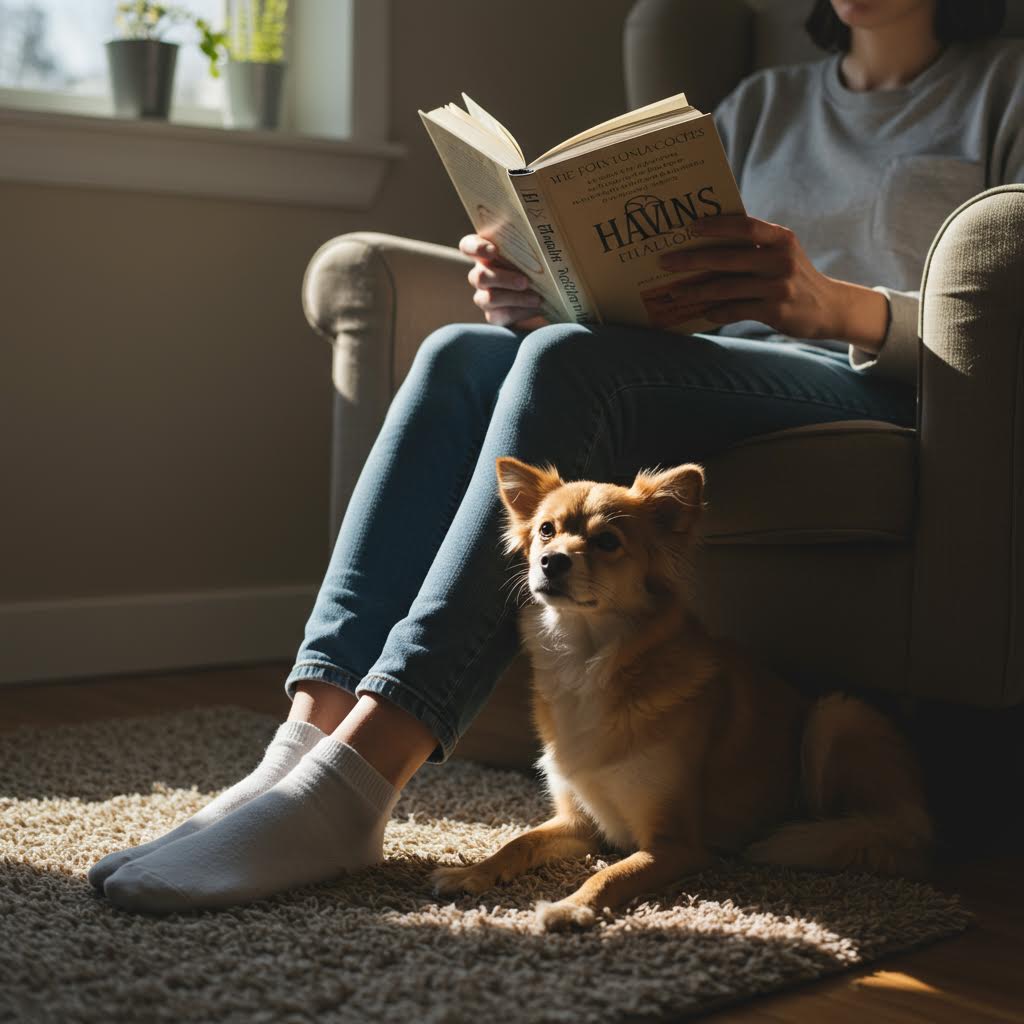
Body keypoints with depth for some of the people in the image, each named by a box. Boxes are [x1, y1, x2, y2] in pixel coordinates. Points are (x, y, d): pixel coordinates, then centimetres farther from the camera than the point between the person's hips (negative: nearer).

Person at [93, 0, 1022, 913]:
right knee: (462, 352, -23)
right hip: (719, 383, 5)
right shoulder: (759, 105, 28)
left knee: (568, 361, -32)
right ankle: (312, 735, -35)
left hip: (887, 398, -5)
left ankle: (354, 782, -41)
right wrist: (532, 293, -4)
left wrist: (837, 305, -22)